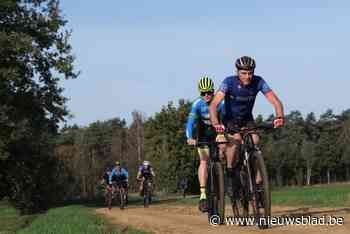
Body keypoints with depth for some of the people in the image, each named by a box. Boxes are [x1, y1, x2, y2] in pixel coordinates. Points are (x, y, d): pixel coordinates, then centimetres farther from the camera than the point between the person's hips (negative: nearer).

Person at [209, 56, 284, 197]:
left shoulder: (258, 82, -19)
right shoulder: (229, 82, -26)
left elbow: (276, 101, -24)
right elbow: (213, 105, -35)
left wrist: (280, 117, -44)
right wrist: (215, 123, -52)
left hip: (247, 119, 2)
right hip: (230, 119, -2)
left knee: (255, 141, -23)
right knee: (236, 139, -32)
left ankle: (258, 180, -13)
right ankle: (230, 172, -14)